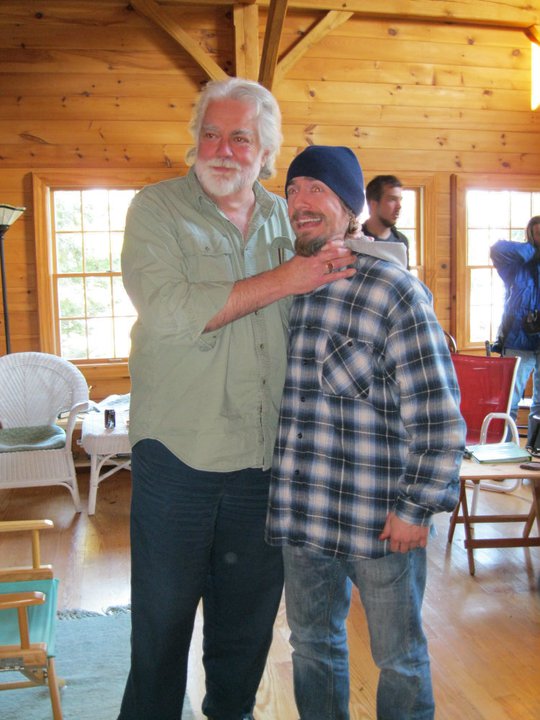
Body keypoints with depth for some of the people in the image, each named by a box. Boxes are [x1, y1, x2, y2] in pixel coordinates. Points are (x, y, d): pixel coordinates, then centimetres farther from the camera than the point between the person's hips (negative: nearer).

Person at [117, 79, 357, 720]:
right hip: (178, 451, -4)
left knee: (251, 611, 19)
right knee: (164, 615, 10)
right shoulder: (156, 208, -3)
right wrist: (282, 280, -19)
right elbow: (168, 310, -20)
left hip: (266, 456, 4)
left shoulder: (283, 216, 10)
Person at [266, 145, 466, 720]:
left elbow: (438, 413, -13)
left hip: (381, 519, -5)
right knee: (312, 645, 21)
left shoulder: (394, 290, -13)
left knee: (399, 657, 15)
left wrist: (416, 508, -12)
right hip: (300, 515, 6)